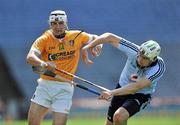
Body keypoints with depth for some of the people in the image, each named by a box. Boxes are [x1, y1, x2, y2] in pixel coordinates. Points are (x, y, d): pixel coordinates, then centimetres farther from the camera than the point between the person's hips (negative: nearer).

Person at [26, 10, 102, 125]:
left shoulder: (77, 36, 0)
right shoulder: (44, 39, -5)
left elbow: (94, 38, 18)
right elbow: (30, 57, -21)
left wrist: (97, 46, -6)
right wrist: (43, 64, -42)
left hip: (64, 88, -1)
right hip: (45, 85, 1)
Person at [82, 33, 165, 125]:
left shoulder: (159, 68, -33)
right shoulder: (134, 51, -25)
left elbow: (137, 86, -42)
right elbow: (110, 37, -18)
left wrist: (111, 93, -50)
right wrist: (87, 47, -25)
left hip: (140, 96, -4)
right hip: (122, 88, 4)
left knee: (119, 116, -28)